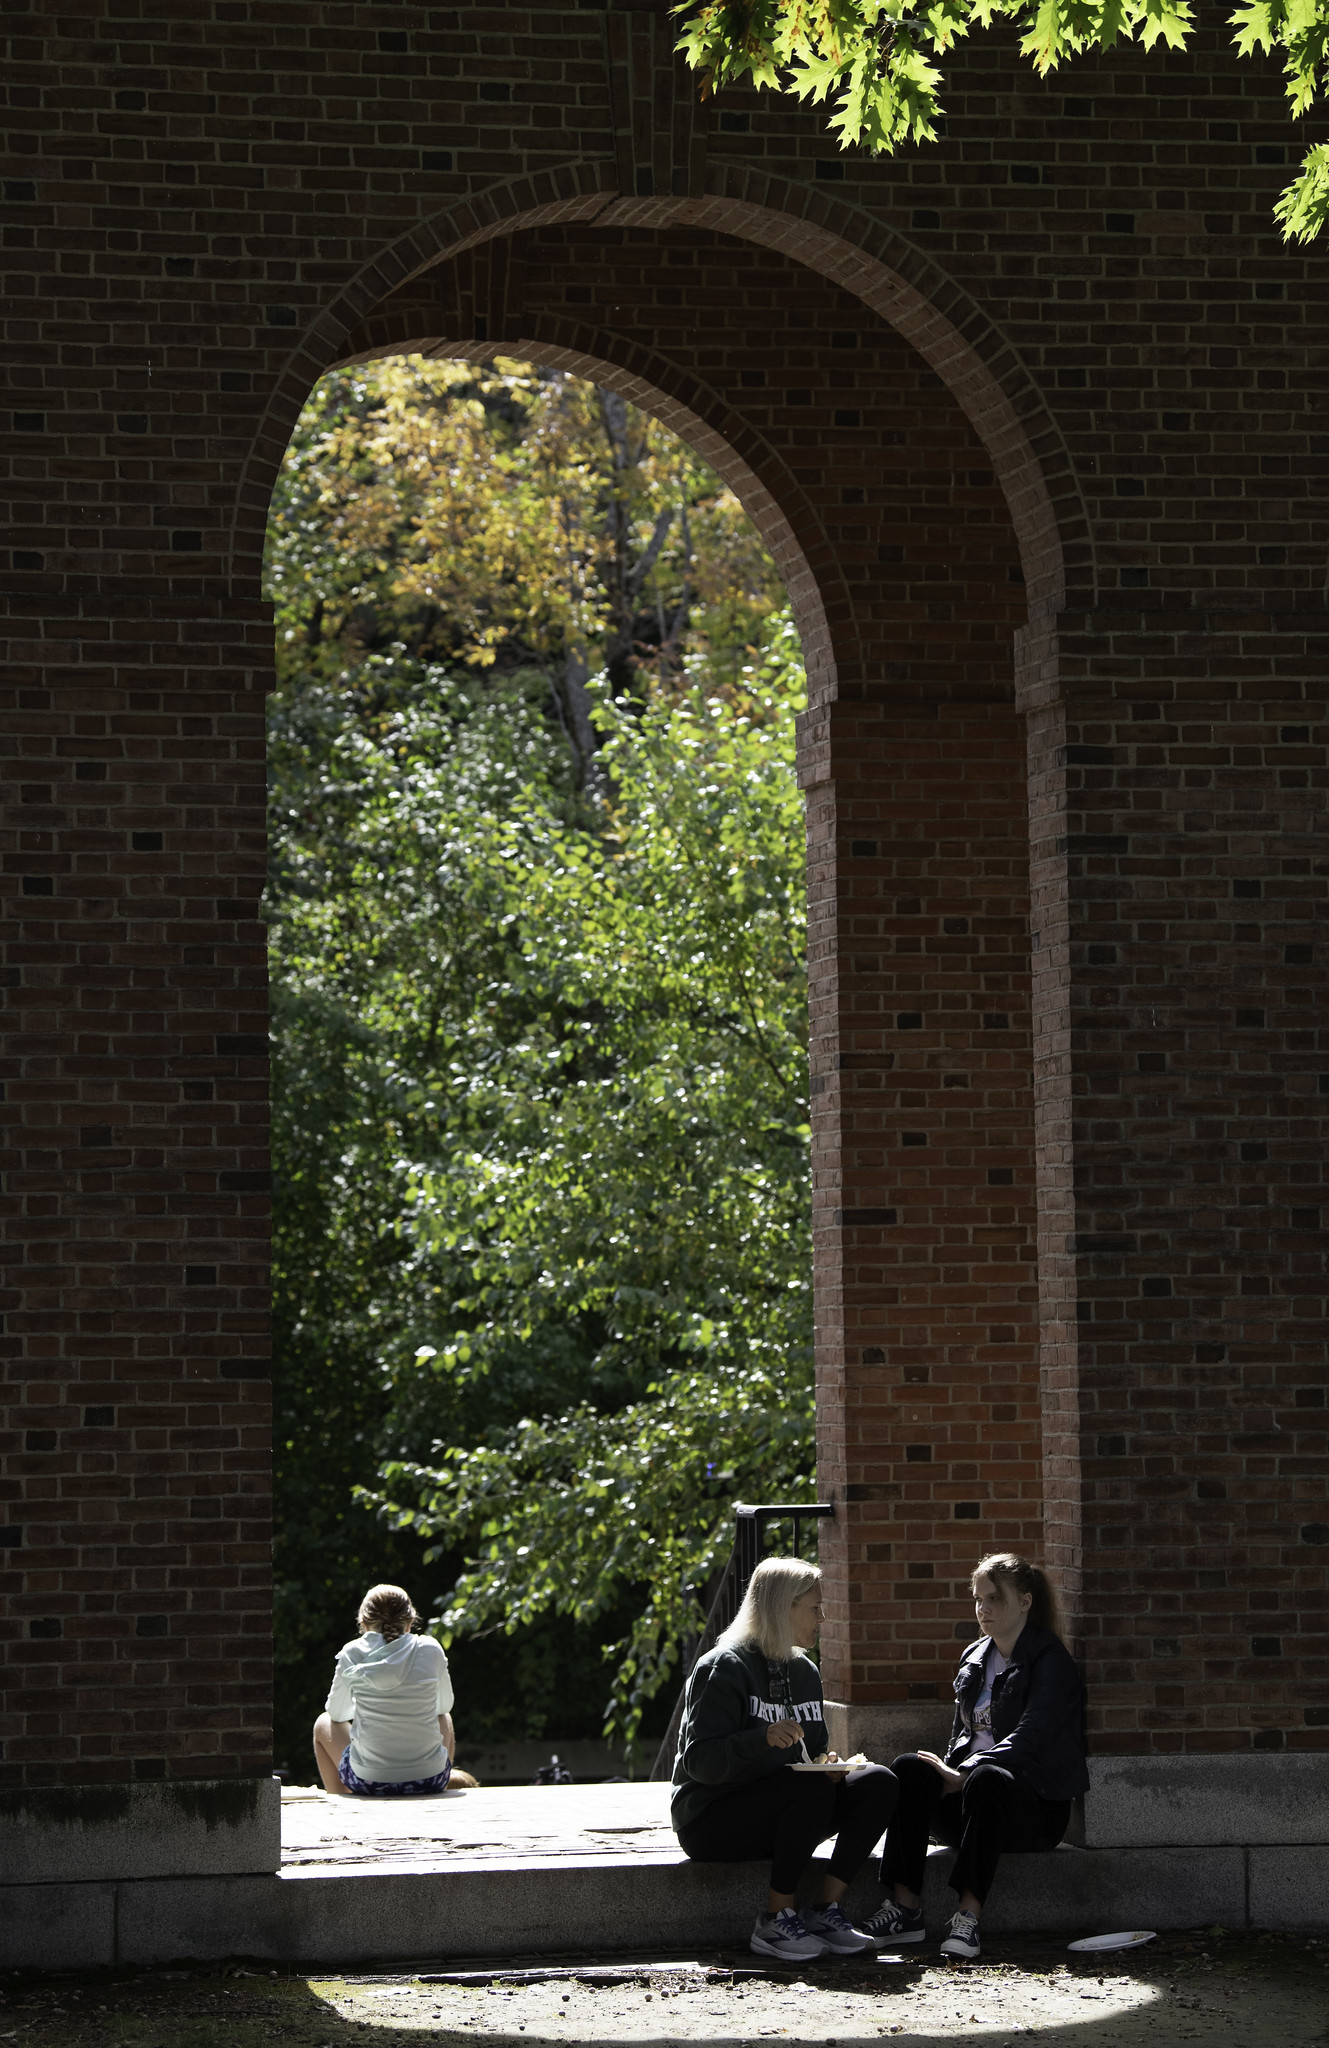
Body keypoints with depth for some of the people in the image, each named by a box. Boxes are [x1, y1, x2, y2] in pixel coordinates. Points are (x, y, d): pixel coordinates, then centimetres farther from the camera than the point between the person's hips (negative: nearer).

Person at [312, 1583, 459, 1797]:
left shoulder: (352, 1655, -3)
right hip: (430, 1780, 1)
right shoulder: (430, 1650, -1)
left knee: (324, 1724, 28)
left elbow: (337, 1713, 13)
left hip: (369, 1783, -1)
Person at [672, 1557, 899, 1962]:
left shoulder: (804, 1671, 13)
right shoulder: (724, 1667, -12)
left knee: (878, 1783, -14)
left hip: (781, 1815, 7)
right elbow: (700, 1761, -21)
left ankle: (826, 1908, -14)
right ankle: (775, 1921, -23)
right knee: (812, 1789, -34)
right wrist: (764, 1739, -37)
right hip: (710, 1819, -7)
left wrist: (829, 1763, -5)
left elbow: (814, 1751, 20)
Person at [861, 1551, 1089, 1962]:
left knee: (986, 1779, -40)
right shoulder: (974, 1658, 19)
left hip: (1037, 1801, -6)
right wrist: (948, 1773, -1)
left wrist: (964, 1774, -23)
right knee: (907, 1770, -23)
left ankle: (968, 1915, -46)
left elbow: (1028, 1739, -16)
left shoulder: (1050, 1660, -4)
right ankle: (904, 1906, -33)